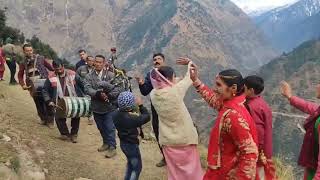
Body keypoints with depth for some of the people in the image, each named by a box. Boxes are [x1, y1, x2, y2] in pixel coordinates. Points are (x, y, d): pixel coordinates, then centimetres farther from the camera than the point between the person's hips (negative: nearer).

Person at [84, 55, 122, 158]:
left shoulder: (111, 75, -6)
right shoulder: (89, 76, 2)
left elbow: (117, 89, -13)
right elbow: (87, 89, -13)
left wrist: (108, 96, -26)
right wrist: (98, 93, -29)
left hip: (109, 107, -4)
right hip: (96, 107, 4)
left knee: (110, 128, -2)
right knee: (101, 128, 18)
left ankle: (112, 147, 9)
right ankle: (106, 143, 38)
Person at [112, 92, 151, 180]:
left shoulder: (115, 114, -10)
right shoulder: (132, 118, -30)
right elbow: (147, 117, -18)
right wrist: (140, 105, -10)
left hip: (123, 143, 8)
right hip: (132, 145, -8)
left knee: (130, 163, 30)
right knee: (137, 168, 11)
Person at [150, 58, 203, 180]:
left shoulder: (153, 94, -10)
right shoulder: (175, 91, -22)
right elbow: (189, 79, -5)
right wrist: (190, 64, 12)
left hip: (167, 141, 4)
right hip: (185, 139, -4)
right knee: (191, 170, 15)